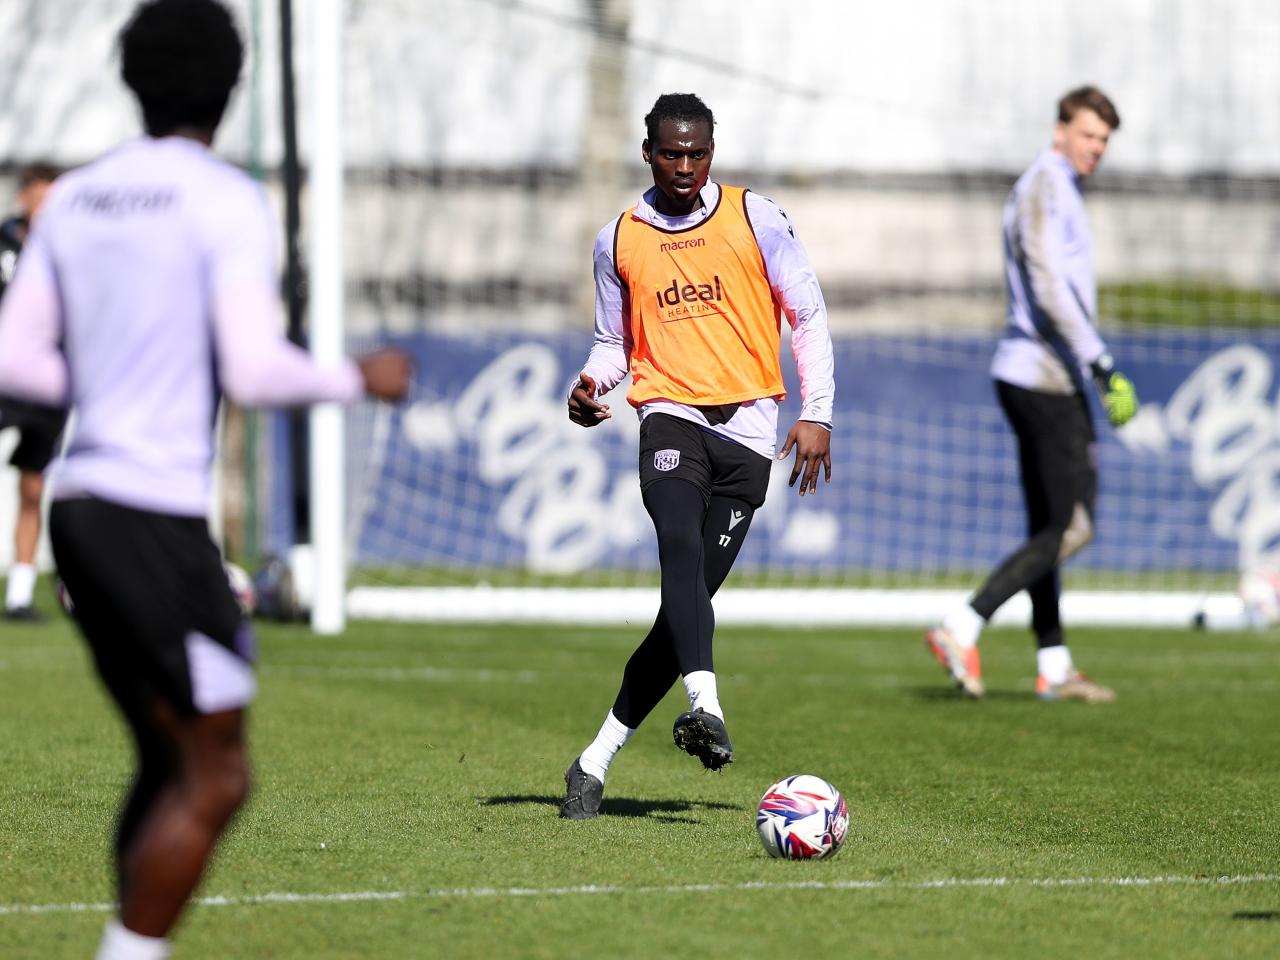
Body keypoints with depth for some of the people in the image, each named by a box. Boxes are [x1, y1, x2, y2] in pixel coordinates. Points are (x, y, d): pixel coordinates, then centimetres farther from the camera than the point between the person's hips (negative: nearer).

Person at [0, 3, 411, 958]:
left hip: (82, 505, 8)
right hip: (158, 518, -8)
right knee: (215, 779, -1)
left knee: (170, 764, 16)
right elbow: (255, 373, -18)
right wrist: (357, 378, -1)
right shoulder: (228, 202, -10)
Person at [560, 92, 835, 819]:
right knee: (682, 547, -30)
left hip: (747, 426, 0)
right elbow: (614, 342, 21)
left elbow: (808, 316, 7)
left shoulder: (755, 218, 4)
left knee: (693, 590, -4)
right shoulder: (619, 240, 10)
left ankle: (600, 757, 4)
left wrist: (817, 413, -3)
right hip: (671, 413, 0)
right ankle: (705, 706, -47)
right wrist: (592, 384, -2)